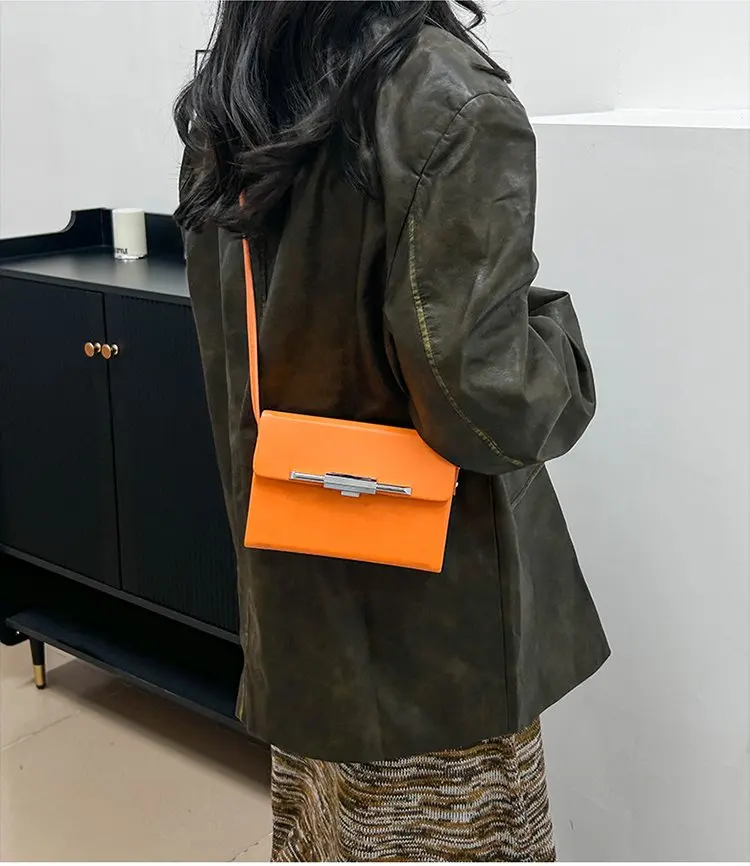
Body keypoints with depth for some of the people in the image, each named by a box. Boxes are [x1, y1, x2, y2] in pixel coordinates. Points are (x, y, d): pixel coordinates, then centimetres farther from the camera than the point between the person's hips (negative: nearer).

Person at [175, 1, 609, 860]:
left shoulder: (219, 111, 1)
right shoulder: (452, 107, -21)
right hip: (430, 606, -6)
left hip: (292, 592, 6)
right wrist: (550, 322, -4)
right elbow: (483, 403, -23)